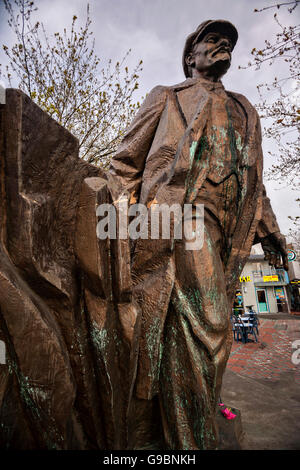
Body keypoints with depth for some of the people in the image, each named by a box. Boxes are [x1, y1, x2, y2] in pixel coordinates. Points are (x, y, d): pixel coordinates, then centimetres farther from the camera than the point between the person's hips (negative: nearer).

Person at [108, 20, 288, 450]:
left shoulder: (245, 110, 33)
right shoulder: (166, 97, 20)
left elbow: (253, 177, 28)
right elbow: (126, 160, 12)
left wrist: (267, 227, 16)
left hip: (226, 233, 6)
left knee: (209, 329, 6)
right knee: (204, 324, -11)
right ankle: (192, 440, 11)